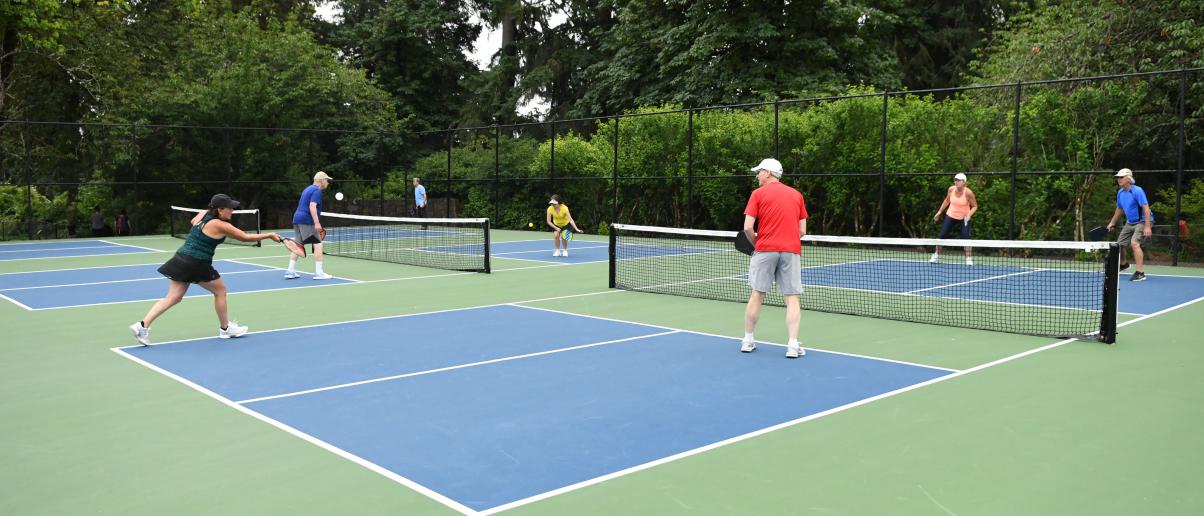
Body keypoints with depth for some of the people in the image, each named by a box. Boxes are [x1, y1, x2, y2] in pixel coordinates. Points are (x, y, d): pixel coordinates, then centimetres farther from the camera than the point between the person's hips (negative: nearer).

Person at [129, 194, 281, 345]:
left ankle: (143, 325, -3)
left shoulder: (202, 214, 7)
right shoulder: (221, 225, -13)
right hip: (197, 264, -7)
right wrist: (270, 235, 1)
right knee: (220, 291, 13)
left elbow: (193, 221, 33)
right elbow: (246, 237, -7)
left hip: (182, 258, 7)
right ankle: (225, 328, 23)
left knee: (173, 297, 7)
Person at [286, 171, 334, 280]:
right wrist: (317, 222, -25)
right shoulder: (317, 191, -9)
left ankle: (290, 271, 9)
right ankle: (318, 273, -10)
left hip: (297, 218, 10)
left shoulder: (308, 189, 22)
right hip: (307, 221, -10)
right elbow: (312, 206, -20)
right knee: (318, 244, -7)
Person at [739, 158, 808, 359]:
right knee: (792, 298, 2)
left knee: (756, 295, 8)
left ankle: (748, 340, 15)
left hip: (765, 250, -2)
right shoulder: (797, 195, 12)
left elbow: (748, 227, -6)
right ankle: (793, 345, -5)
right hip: (791, 251, 2)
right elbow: (802, 231, 9)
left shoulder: (758, 194, 2)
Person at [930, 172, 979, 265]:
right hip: (951, 216, 3)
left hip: (964, 218, -3)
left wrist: (969, 214, -29)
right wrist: (939, 212, 10)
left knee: (966, 237, -15)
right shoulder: (951, 189, -11)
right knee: (941, 236, 1)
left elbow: (975, 206, -11)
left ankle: (969, 259, -4)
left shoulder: (968, 192, -21)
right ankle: (936, 256, 17)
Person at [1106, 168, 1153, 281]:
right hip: (1129, 223, 8)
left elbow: (1146, 208, -25)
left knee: (1134, 243, -28)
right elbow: (1119, 209, 20)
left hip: (1142, 221, -8)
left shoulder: (1137, 191, -21)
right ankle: (1123, 264, 45)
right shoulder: (1120, 193, 4)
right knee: (1119, 244, 13)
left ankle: (1140, 273, -27)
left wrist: (1147, 226, -31)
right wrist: (1112, 223, 23)